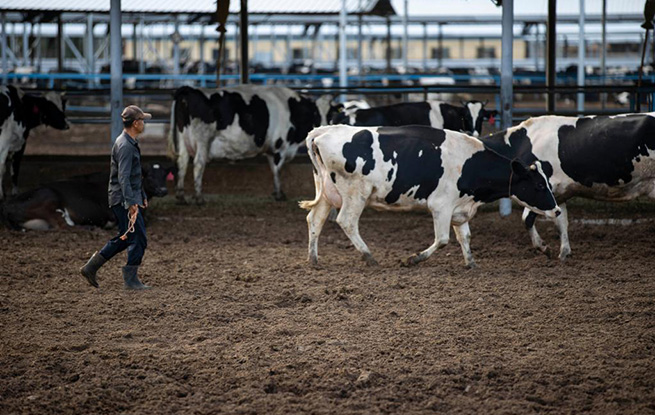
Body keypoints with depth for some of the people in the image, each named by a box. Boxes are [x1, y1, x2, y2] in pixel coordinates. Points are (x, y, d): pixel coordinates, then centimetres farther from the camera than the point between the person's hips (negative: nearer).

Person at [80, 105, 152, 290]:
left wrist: (142, 196, 28)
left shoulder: (131, 143, 15)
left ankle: (91, 267, 17)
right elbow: (123, 177, -25)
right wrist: (131, 203, -30)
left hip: (127, 199, 10)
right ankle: (131, 280, 0)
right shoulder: (125, 146, -18)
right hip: (124, 200, -10)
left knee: (126, 238, 14)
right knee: (138, 238, -6)